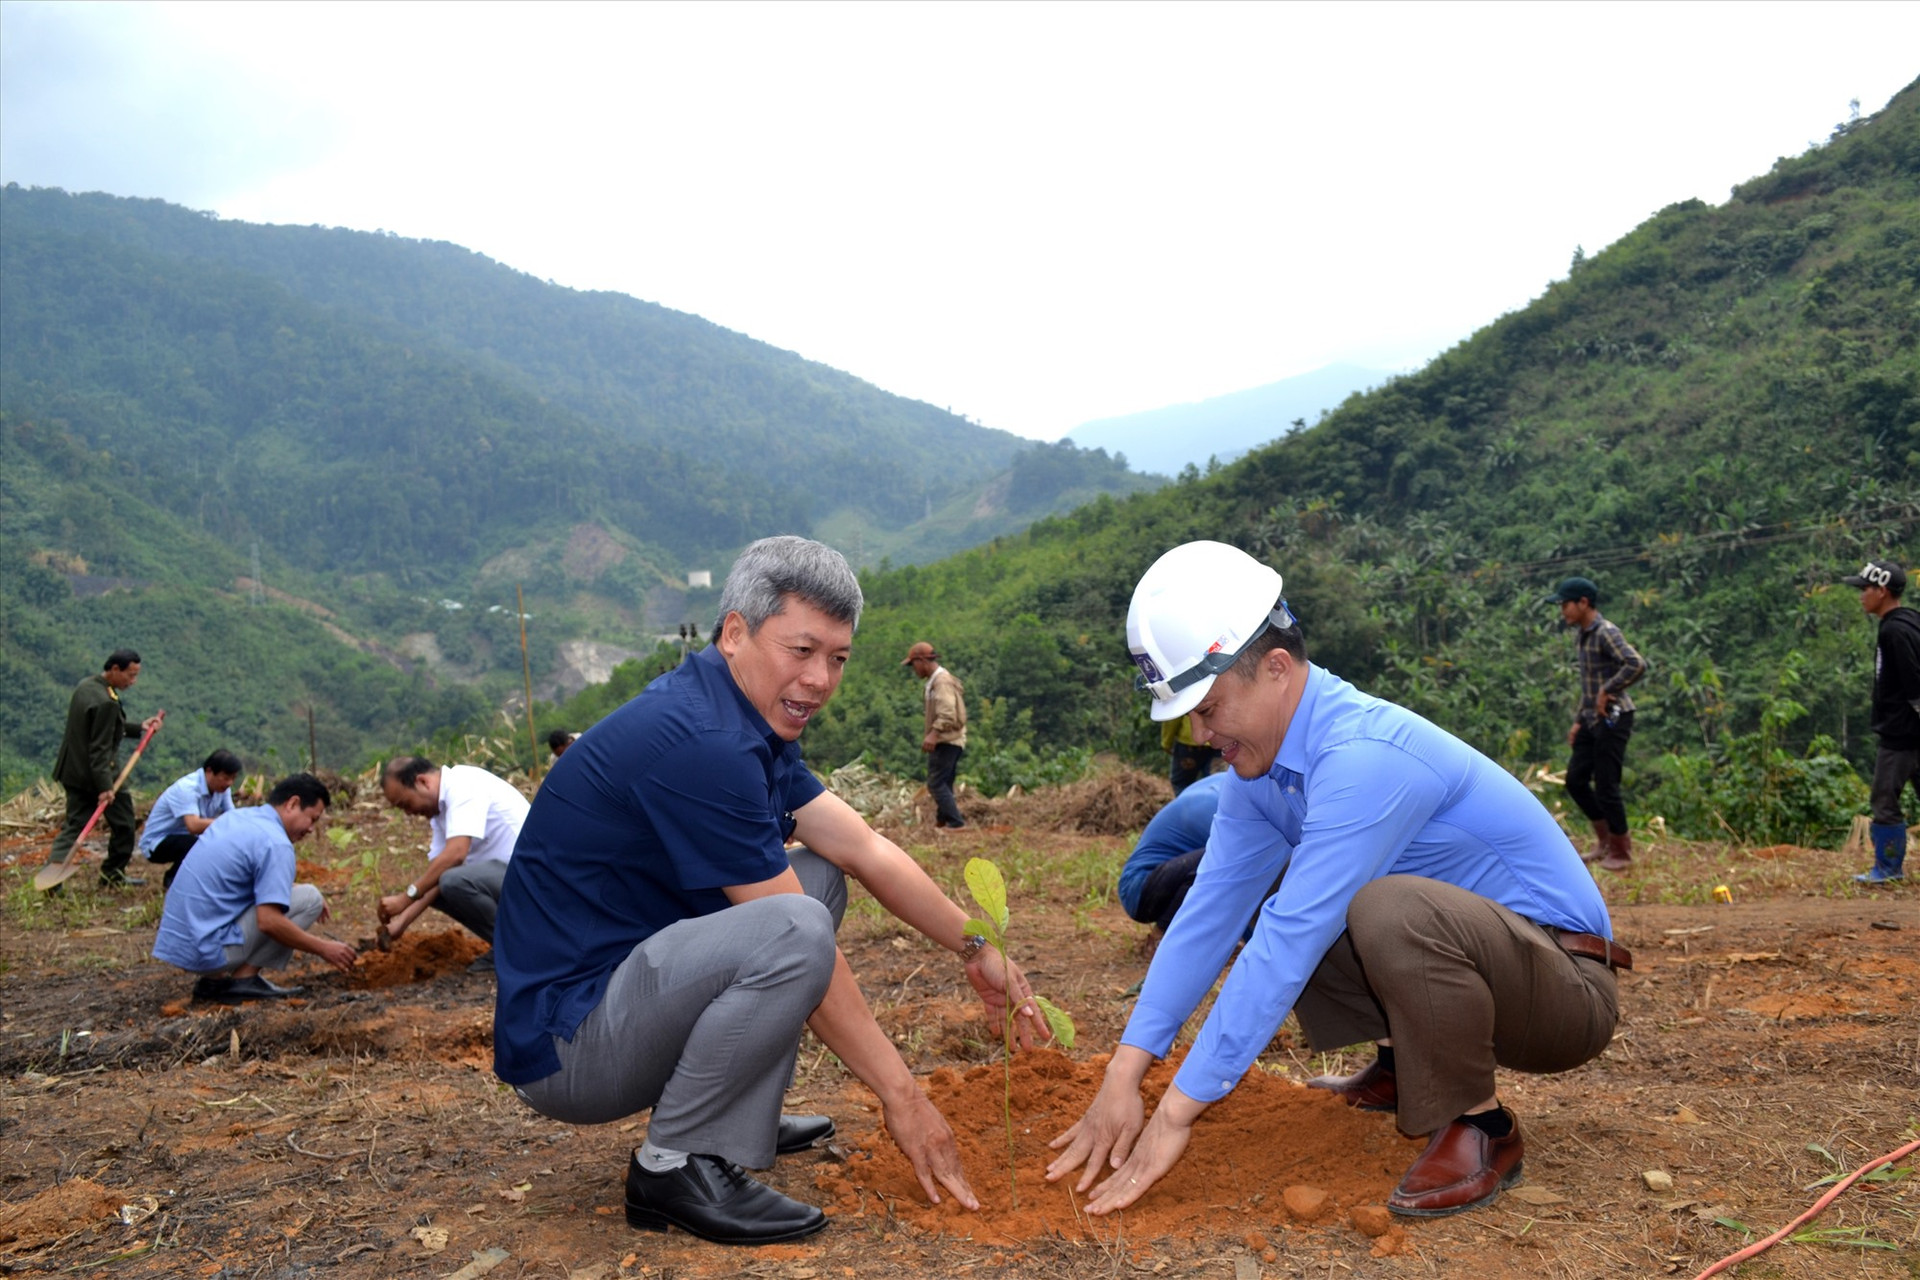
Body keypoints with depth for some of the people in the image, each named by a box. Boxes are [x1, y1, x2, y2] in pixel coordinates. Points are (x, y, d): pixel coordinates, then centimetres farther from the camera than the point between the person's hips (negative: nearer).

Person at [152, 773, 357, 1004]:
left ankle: (215, 980, 13)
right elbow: (269, 922, -22)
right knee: (308, 898, -5)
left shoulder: (237, 816, 12)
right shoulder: (275, 844, -15)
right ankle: (244, 979, -4)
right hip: (210, 950, -9)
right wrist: (323, 948, -12)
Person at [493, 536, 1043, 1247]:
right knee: (792, 925, -30)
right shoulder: (698, 741, -24)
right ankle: (675, 1164, -11)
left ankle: (738, 1116, 13)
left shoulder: (749, 723, 7)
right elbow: (800, 947, -21)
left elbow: (866, 850, 11)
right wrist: (901, 1094, -14)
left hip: (621, 982, 10)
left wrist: (976, 949, 8)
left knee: (817, 875, 12)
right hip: (562, 1044, -10)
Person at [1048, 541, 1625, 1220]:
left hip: (1564, 986, -8)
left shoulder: (1363, 756, -30)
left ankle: (1479, 1125, -11)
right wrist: (1123, 1076, -10)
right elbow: (1210, 912, -4)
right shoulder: (1260, 763, -2)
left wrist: (1177, 1113, -27)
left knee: (1390, 910, -35)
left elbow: (1287, 948, -32)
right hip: (1458, 958, 8)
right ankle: (1406, 1067, 18)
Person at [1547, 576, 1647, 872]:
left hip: (1613, 719, -9)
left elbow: (1637, 665, -31)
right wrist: (1578, 720, 19)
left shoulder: (1606, 633, -16)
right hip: (1592, 720, 9)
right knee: (1575, 779, 10)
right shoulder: (1580, 635, 12)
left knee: (1606, 786, -4)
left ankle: (1621, 853, 11)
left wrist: (1608, 691, -23)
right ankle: (1605, 841, 24)